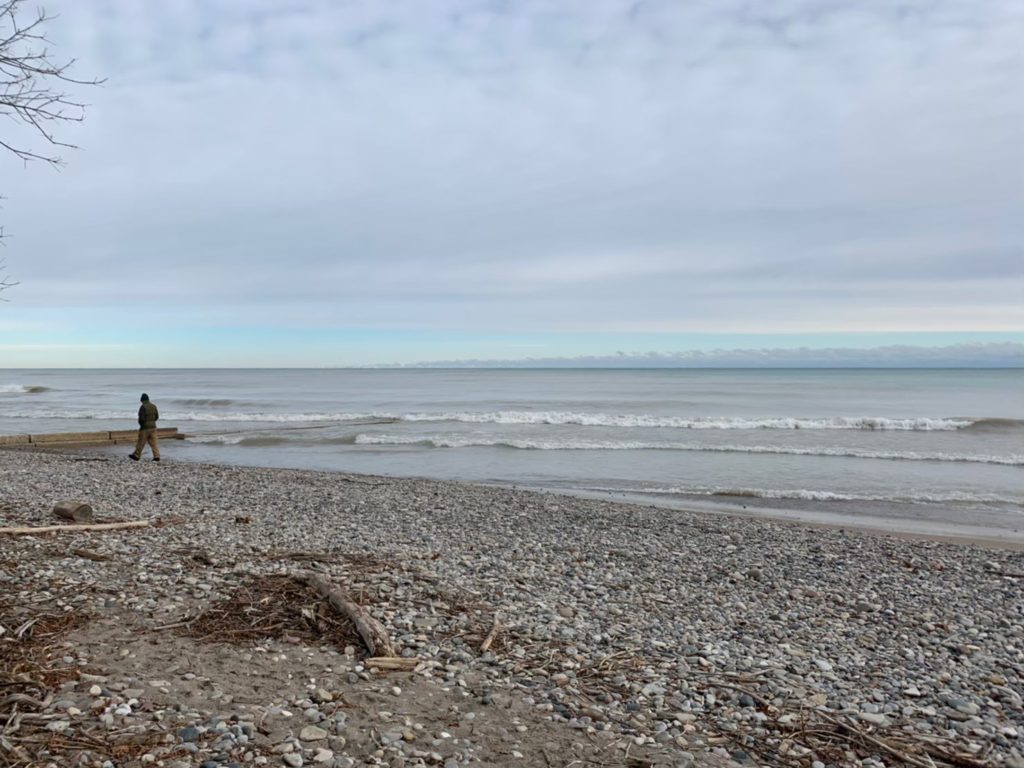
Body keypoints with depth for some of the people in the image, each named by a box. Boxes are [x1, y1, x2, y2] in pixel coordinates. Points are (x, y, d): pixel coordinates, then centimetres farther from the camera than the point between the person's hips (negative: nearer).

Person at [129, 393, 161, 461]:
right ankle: (156, 456, 0)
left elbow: (141, 418, -18)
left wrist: (141, 424, 1)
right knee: (153, 442, 5)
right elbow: (157, 416, 12)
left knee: (141, 443, 5)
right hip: (153, 427, 6)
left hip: (145, 427, -6)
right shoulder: (153, 406, 6)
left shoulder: (143, 407, -14)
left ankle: (136, 456, 17)